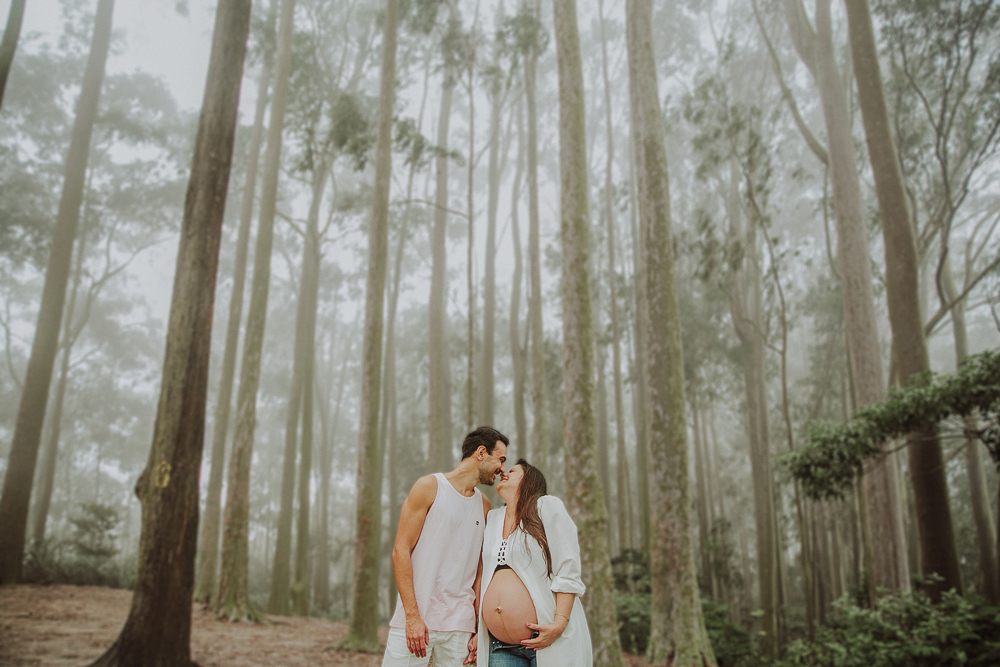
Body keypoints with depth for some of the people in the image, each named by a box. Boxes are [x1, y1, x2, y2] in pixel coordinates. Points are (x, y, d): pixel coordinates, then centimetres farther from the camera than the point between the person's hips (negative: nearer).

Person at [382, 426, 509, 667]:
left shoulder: (484, 506, 14)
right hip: (415, 620, -4)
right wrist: (412, 616, -12)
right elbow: (401, 551, -6)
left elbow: (480, 571, 14)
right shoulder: (429, 487, -1)